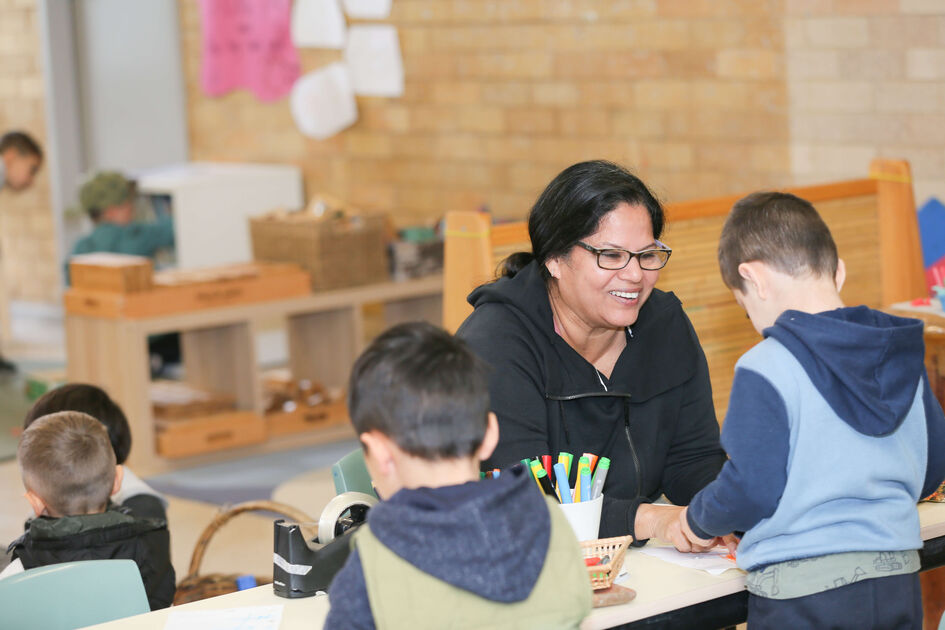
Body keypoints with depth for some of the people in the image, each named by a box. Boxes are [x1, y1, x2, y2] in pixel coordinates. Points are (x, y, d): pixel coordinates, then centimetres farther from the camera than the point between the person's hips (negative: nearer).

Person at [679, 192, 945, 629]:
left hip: (801, 593, -6)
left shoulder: (764, 369, -15)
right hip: (899, 584, 6)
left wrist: (697, 519, 4)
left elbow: (750, 490, -15)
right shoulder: (903, 356, 5)